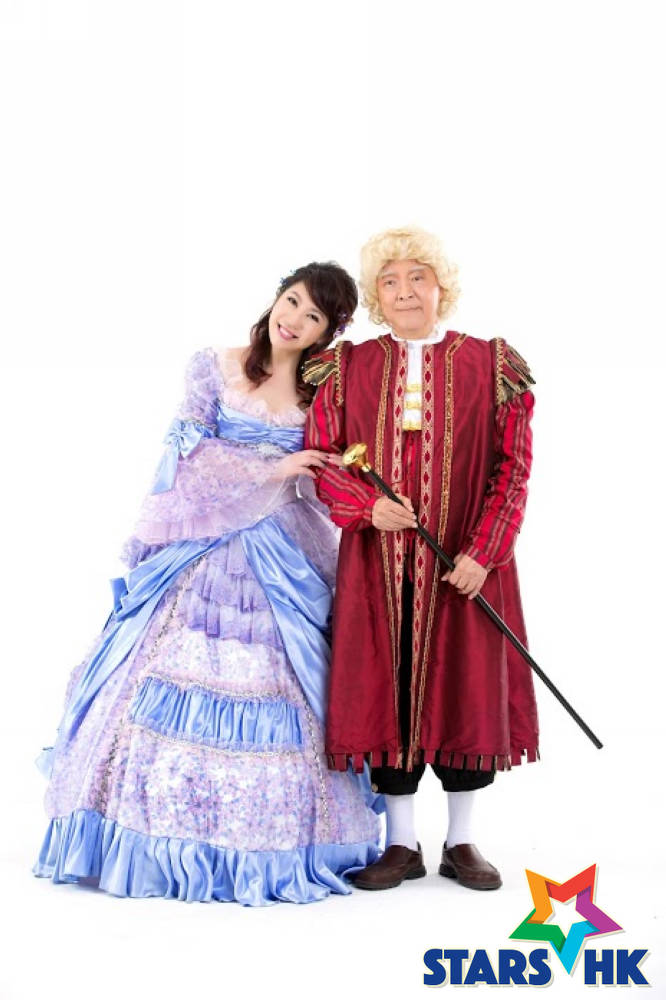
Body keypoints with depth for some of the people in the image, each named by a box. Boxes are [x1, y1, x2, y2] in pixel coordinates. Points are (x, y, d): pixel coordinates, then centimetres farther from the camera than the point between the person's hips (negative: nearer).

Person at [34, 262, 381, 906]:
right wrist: (272, 470, -10)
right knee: (178, 680, -4)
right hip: (197, 554, -1)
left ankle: (263, 851, 6)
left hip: (279, 564, 1)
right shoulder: (213, 368, 5)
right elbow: (192, 449, -5)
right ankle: (166, 837, 5)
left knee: (275, 692, -3)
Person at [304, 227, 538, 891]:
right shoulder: (347, 368, 6)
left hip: (463, 564, -1)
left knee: (465, 686, 4)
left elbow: (513, 468, -1)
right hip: (377, 561, 1)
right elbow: (321, 459, 5)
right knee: (385, 688, 4)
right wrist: (368, 505, -15)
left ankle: (461, 841, 20)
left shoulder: (490, 365, 2)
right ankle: (402, 844, 17)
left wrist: (483, 551, -10)